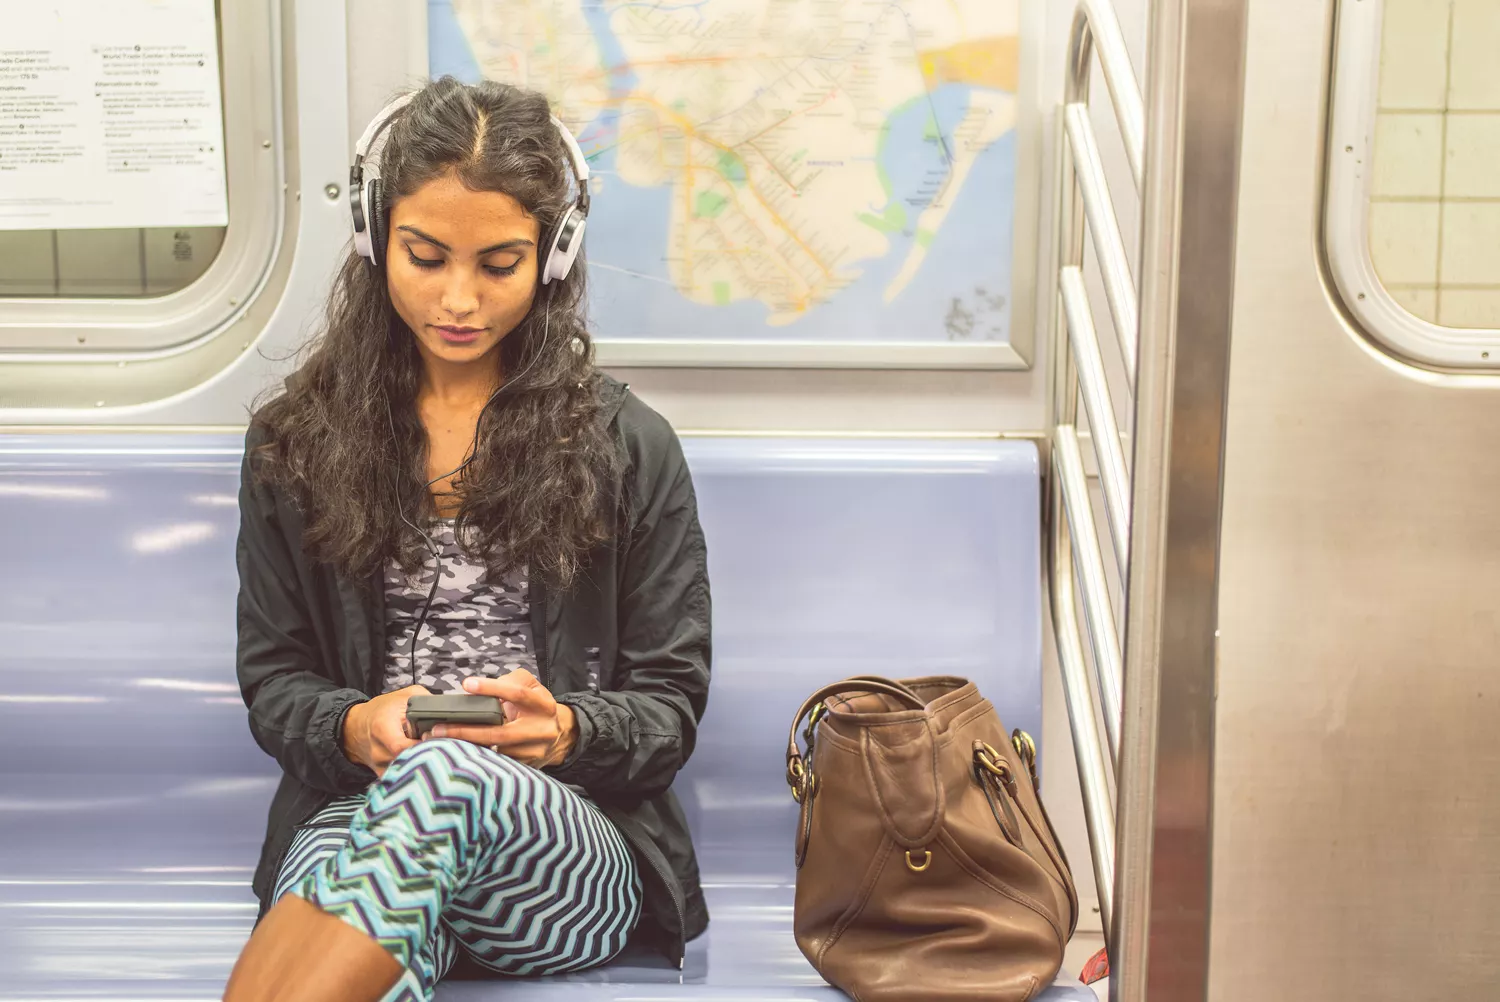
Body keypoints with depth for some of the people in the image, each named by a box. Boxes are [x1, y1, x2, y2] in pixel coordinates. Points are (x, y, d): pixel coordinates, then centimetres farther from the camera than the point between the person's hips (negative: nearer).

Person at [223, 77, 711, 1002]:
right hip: (358, 818, 0)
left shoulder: (629, 448, 7)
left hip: (573, 856, 0)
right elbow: (273, 681, 12)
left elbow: (670, 704, 7)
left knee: (446, 778, -38)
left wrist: (566, 732, -16)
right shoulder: (295, 442, 12)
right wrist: (353, 726, -11)